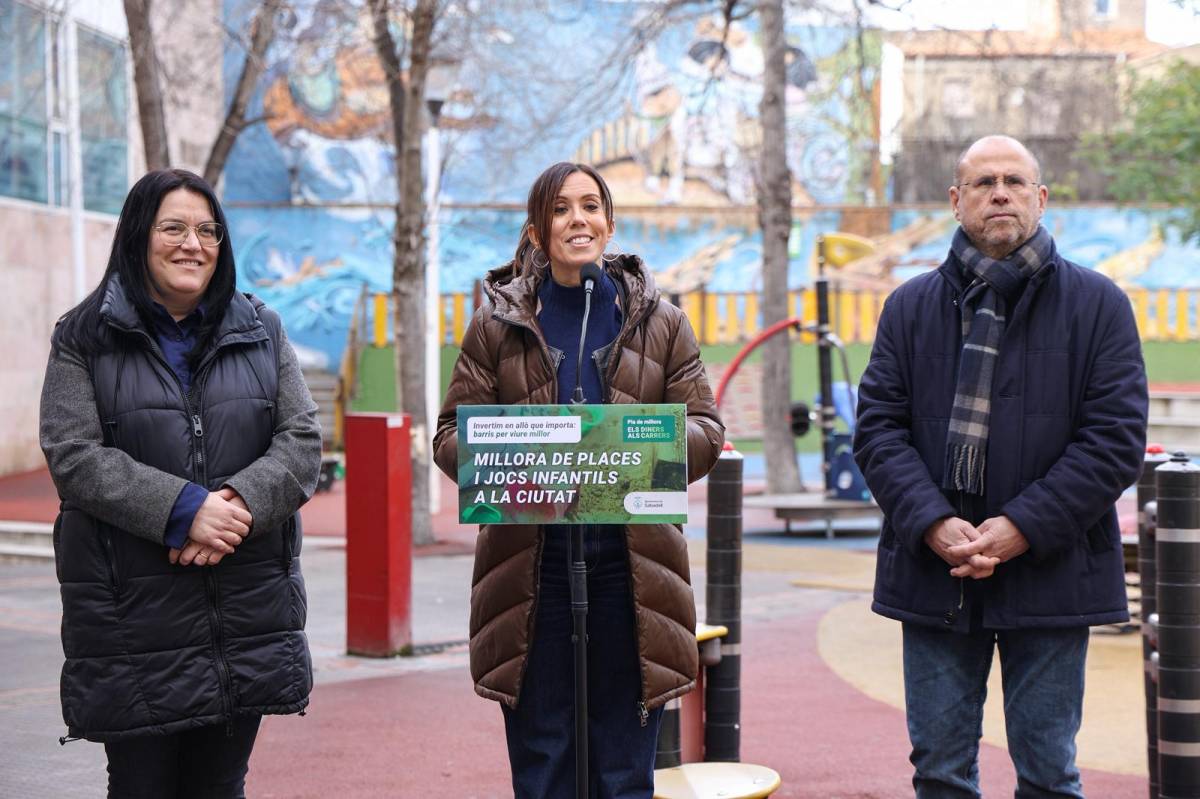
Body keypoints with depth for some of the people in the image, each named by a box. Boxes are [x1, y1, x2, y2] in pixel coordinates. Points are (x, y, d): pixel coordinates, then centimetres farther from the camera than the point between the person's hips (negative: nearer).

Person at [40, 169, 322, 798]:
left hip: (249, 610, 3)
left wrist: (239, 503, -15)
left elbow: (303, 442, 4)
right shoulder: (84, 339, 2)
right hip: (133, 614, -3)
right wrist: (184, 510, -20)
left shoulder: (260, 333, 12)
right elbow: (73, 457, -9)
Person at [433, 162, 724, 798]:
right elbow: (451, 434, 6)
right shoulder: (497, 326, 7)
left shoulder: (660, 323, 9)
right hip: (532, 572, 0)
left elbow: (706, 431, 6)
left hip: (630, 571, 1)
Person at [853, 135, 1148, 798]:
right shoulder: (910, 308, 9)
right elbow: (877, 427, 3)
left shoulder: (1097, 304, 2)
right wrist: (932, 524, -13)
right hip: (933, 574, 2)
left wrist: (1023, 528, -14)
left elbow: (1117, 437, -4)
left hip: (1049, 575, -2)